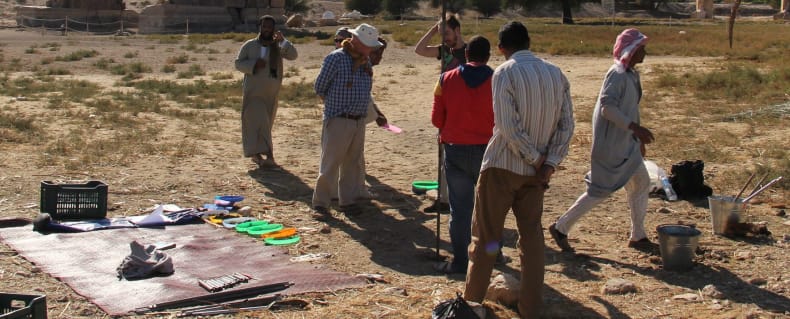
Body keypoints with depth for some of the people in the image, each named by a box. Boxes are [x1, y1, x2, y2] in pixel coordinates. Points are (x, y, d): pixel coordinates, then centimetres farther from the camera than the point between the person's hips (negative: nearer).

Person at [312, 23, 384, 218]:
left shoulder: (365, 60, 8)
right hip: (338, 120, -7)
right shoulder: (335, 59, -13)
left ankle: (348, 201, 21)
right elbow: (320, 87, -4)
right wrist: (335, 105, 8)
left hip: (359, 120, 7)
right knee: (330, 164, -3)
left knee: (352, 163, 12)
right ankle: (320, 204, 4)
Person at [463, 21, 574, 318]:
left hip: (502, 166, -4)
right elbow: (566, 124, 0)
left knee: (486, 235, 8)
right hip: (536, 170, 4)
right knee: (532, 235, 13)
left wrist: (535, 158, -10)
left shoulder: (504, 73, -12)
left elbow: (508, 126, -20)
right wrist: (549, 163, -4)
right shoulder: (556, 74, 4)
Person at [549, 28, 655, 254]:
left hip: (625, 143, 10)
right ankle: (561, 228, 7)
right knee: (601, 190, -4)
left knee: (641, 182, 12)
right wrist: (635, 127, -30)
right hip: (609, 142, -10)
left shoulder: (632, 75, 12)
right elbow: (607, 107, -27)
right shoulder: (617, 75, -18)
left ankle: (637, 236, 22)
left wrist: (638, 137, 23)